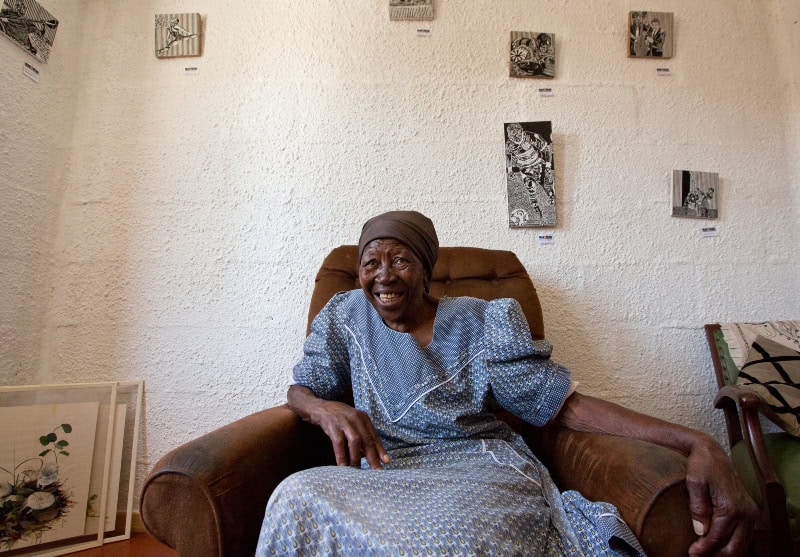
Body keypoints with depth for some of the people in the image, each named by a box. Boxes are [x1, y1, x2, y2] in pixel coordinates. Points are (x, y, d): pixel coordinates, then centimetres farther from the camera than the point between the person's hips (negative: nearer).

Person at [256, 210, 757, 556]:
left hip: (480, 466, -1)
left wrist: (695, 442, -17)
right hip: (384, 469, 2)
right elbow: (301, 390, 14)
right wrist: (327, 409, -14)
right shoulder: (346, 316, 10)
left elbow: (563, 403, -2)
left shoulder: (481, 323, 3)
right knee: (298, 497, -32)